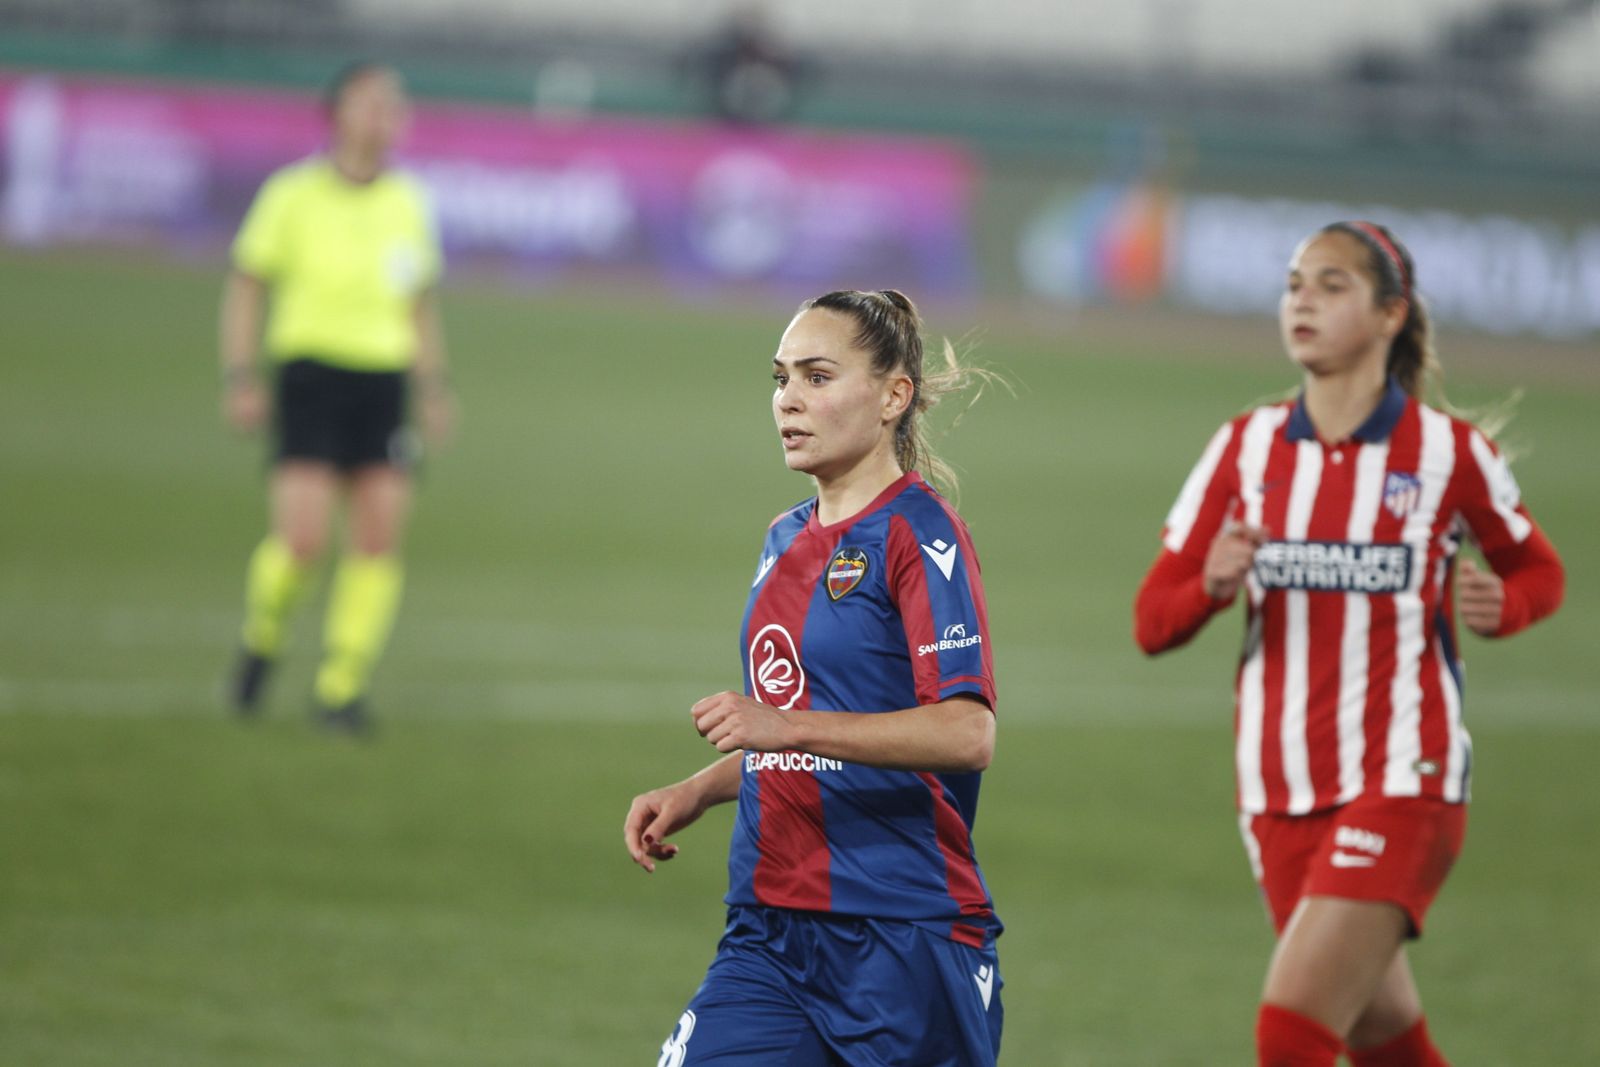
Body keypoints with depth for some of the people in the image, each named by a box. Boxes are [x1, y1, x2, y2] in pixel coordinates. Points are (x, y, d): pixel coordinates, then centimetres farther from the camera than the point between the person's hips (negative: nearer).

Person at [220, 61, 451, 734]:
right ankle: (262, 641, 15)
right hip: (310, 369, -4)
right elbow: (245, 287, 4)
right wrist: (239, 378, -4)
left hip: (383, 376, 4)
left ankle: (342, 686, 4)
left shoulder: (407, 204, 10)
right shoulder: (294, 194, -2)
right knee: (302, 539, -15)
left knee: (381, 535, -5)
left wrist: (433, 389, 13)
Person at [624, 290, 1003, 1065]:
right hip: (769, 936, 7)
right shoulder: (786, 540, 15)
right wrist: (694, 794, 12)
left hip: (903, 936, -7)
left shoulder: (919, 536, -10)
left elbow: (968, 732, -23)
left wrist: (790, 727, -30)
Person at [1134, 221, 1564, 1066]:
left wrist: (1502, 604, -11)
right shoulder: (1247, 449, 5)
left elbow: (1540, 572, 12)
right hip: (1281, 796, 5)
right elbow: (1152, 622, 5)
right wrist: (1212, 585, -18)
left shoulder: (1448, 452, -3)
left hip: (1403, 784, -5)